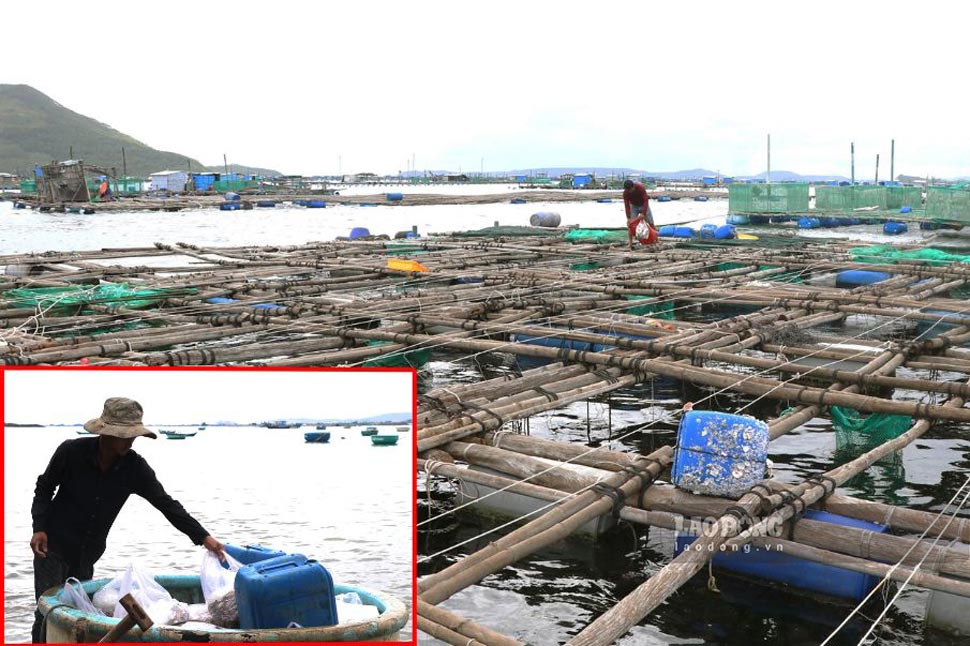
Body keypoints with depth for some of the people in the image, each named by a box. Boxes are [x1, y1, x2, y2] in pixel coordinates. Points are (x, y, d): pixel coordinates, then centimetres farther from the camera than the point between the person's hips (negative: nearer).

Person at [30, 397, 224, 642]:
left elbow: (166, 504, -11)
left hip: (89, 552, 3)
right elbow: (44, 488, -1)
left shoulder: (135, 467, -12)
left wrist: (204, 537, -17)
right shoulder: (71, 452, -17)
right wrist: (39, 528, -12)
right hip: (54, 545, -3)